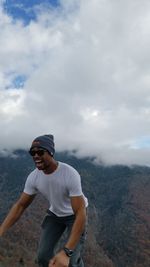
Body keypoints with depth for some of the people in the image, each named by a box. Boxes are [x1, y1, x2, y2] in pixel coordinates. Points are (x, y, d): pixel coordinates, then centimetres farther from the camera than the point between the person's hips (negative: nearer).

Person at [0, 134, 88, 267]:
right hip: (55, 213, 5)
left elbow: (80, 213, -41)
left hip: (75, 214, -4)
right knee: (43, 256, -2)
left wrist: (66, 252, -50)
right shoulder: (33, 177, -22)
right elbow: (20, 205, -10)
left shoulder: (71, 174, -39)